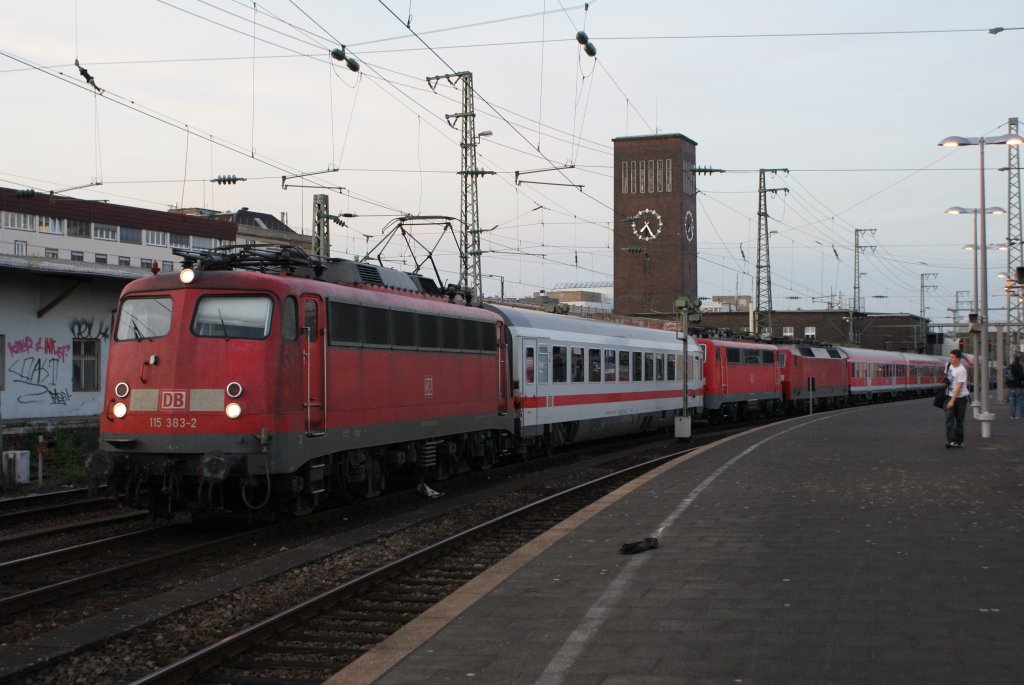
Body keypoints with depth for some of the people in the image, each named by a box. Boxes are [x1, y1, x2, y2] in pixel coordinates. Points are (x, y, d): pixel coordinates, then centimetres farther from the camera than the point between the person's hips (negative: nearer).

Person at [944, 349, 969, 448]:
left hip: (960, 397, -5)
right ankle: (950, 440, -17)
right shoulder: (948, 365, 3)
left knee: (959, 420, 3)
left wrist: (952, 401, -24)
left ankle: (958, 441, 13)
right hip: (949, 395, 5)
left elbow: (959, 387, -22)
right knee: (949, 418, -9)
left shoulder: (961, 370, -19)